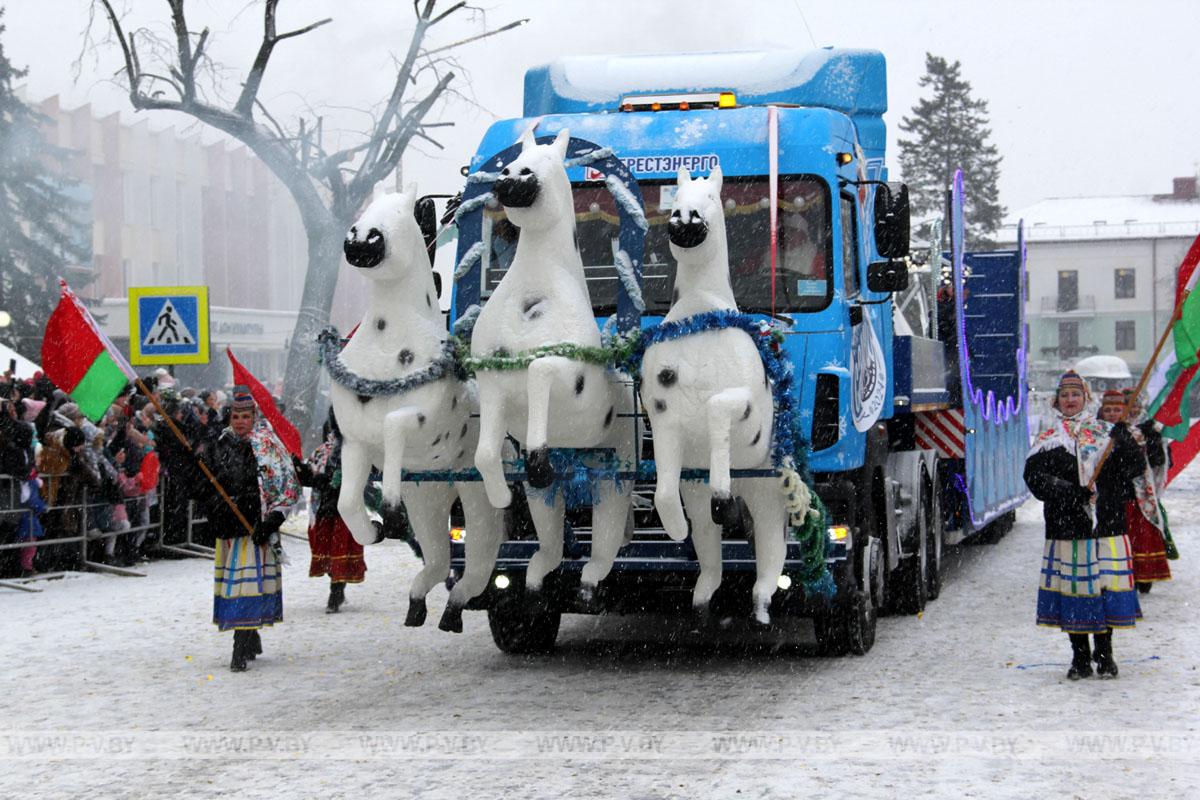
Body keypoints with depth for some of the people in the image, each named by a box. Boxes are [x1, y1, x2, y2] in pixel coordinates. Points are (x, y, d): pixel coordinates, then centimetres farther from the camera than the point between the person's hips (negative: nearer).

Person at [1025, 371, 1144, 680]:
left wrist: (1123, 440, -18)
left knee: (1105, 584, -1)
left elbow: (1134, 467, 1)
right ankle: (1080, 657, 13)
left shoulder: (1106, 432, 10)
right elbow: (1034, 476, -5)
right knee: (1072, 588, 1)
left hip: (1106, 526, 0)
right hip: (1066, 528, 0)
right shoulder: (1048, 440, 9)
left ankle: (1104, 654, 14)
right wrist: (1070, 492, -18)